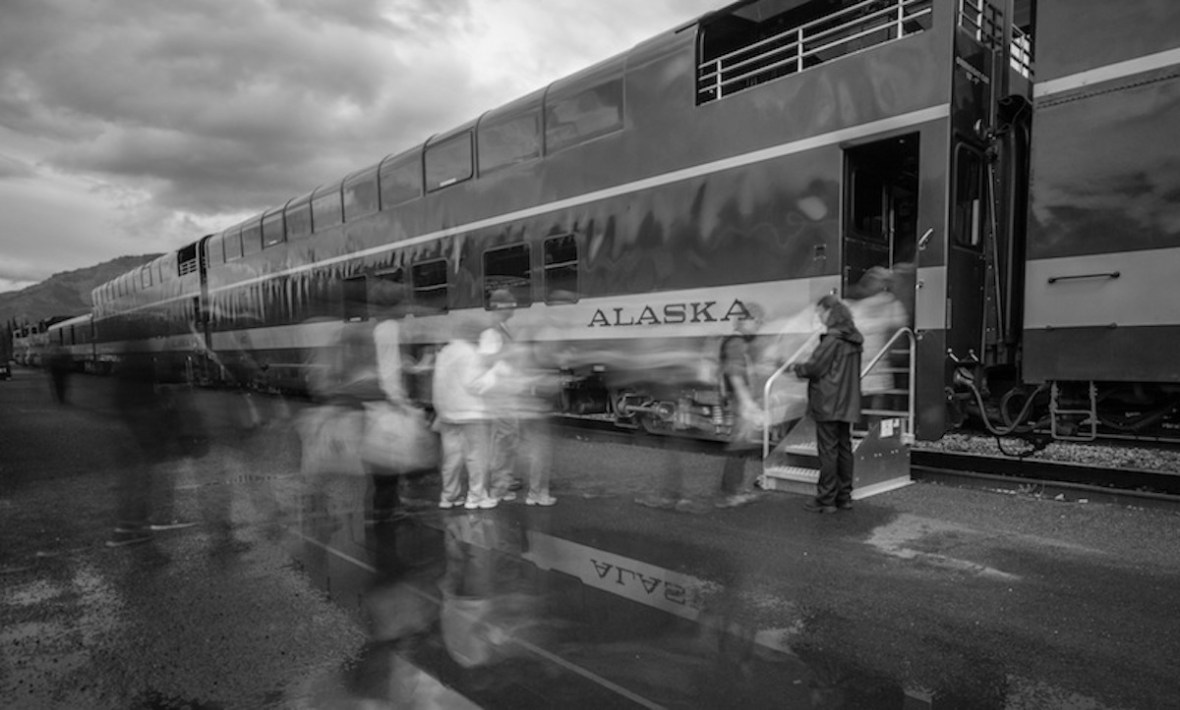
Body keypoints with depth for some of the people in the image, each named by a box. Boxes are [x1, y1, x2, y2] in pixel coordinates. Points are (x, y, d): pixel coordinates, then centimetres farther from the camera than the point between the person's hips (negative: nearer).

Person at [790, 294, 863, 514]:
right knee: (844, 448, 13)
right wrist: (806, 368, 15)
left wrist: (797, 368, 1)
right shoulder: (854, 338, 10)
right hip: (848, 404, 8)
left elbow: (815, 367, -19)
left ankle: (826, 499, 4)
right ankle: (844, 497, 21)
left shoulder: (833, 338, -17)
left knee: (828, 451, -2)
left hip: (828, 404, -8)